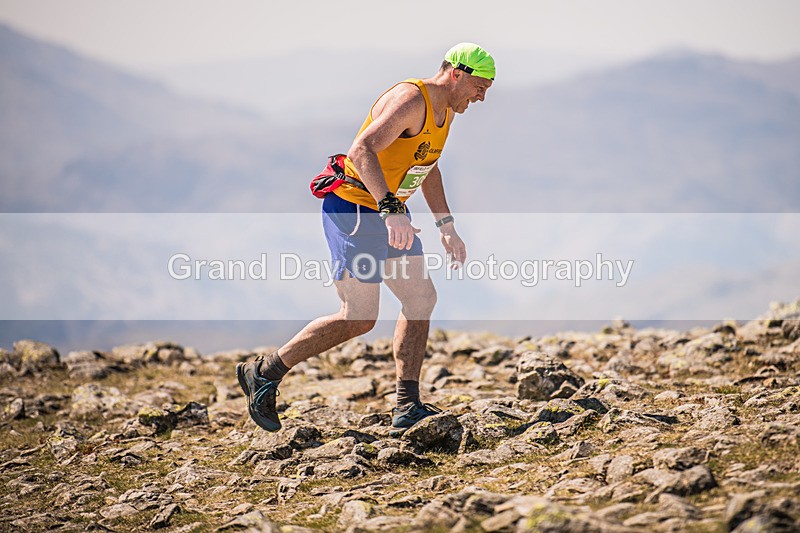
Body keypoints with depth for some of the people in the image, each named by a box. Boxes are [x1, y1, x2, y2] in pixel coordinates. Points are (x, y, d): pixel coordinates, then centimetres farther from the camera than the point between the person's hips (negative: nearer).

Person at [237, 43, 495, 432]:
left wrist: (446, 227, 24)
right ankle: (264, 373, 2)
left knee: (422, 298, 4)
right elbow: (362, 150, -36)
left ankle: (407, 407, 7)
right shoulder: (410, 100, -21)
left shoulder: (444, 109, 11)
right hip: (353, 209, -10)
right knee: (359, 318, -10)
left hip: (388, 214, 10)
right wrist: (392, 210, -46)